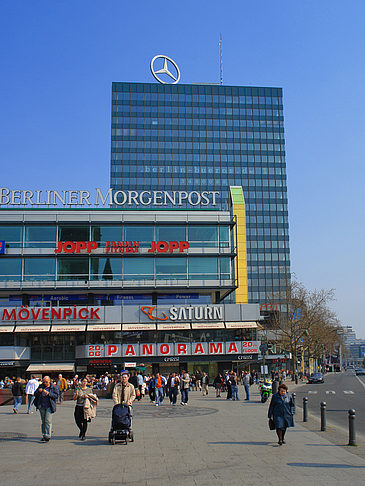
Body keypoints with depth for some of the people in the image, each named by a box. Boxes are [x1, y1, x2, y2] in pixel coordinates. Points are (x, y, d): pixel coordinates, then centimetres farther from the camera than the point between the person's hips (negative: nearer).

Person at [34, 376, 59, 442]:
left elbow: (56, 395, -6)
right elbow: (35, 394, 9)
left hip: (49, 406, -4)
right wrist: (39, 391, -13)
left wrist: (49, 393, -18)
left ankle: (47, 437, -10)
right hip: (42, 406, 4)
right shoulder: (41, 386, 10)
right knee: (42, 421, 10)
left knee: (48, 421, -11)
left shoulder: (54, 387, 2)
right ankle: (44, 435, 22)